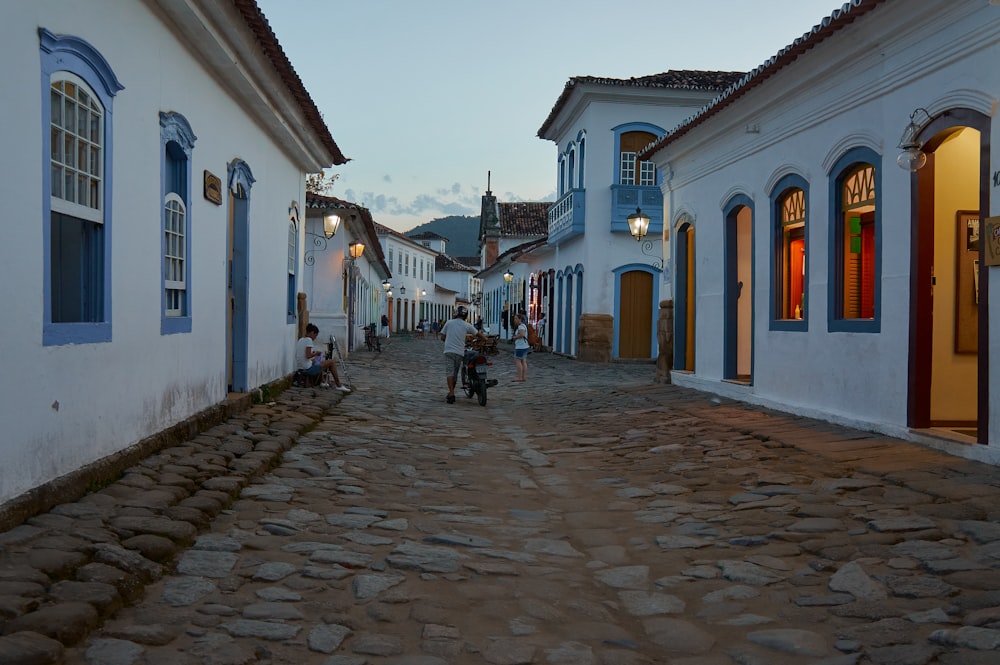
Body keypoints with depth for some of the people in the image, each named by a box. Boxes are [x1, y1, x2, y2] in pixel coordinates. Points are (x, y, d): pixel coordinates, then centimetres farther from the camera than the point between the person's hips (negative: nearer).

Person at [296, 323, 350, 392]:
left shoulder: (300, 340, 14)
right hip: (308, 369, -10)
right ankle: (338, 385, 2)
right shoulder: (308, 340, -13)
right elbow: (308, 356, -23)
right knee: (332, 362, 0)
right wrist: (316, 353, -5)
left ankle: (321, 382, 38)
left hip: (299, 368, 10)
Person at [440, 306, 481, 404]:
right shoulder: (467, 325, 5)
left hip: (449, 350, -1)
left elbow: (442, 337, 8)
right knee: (455, 373, 13)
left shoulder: (449, 323, 4)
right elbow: (478, 333, 14)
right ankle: (451, 393, 21)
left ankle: (451, 394, -21)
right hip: (459, 352, 1)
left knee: (450, 372, -7)